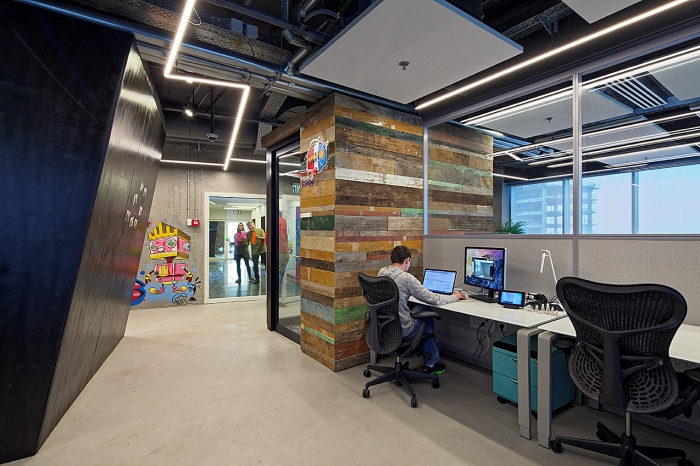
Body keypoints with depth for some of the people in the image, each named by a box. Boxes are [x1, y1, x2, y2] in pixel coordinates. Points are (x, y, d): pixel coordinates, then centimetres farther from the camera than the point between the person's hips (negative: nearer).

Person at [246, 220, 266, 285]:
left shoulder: (260, 230, -3)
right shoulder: (247, 234, 3)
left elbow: (264, 238, -7)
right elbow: (247, 243, 5)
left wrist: (260, 237, -26)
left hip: (263, 250, -2)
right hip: (254, 251, 2)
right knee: (255, 266, 4)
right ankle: (257, 279, 17)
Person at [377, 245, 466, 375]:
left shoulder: (381, 273, 0)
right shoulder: (406, 278, -20)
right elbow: (433, 299, -11)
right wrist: (454, 296, 6)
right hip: (401, 331, -6)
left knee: (423, 309, 23)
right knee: (428, 318, 21)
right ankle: (431, 364, 33)